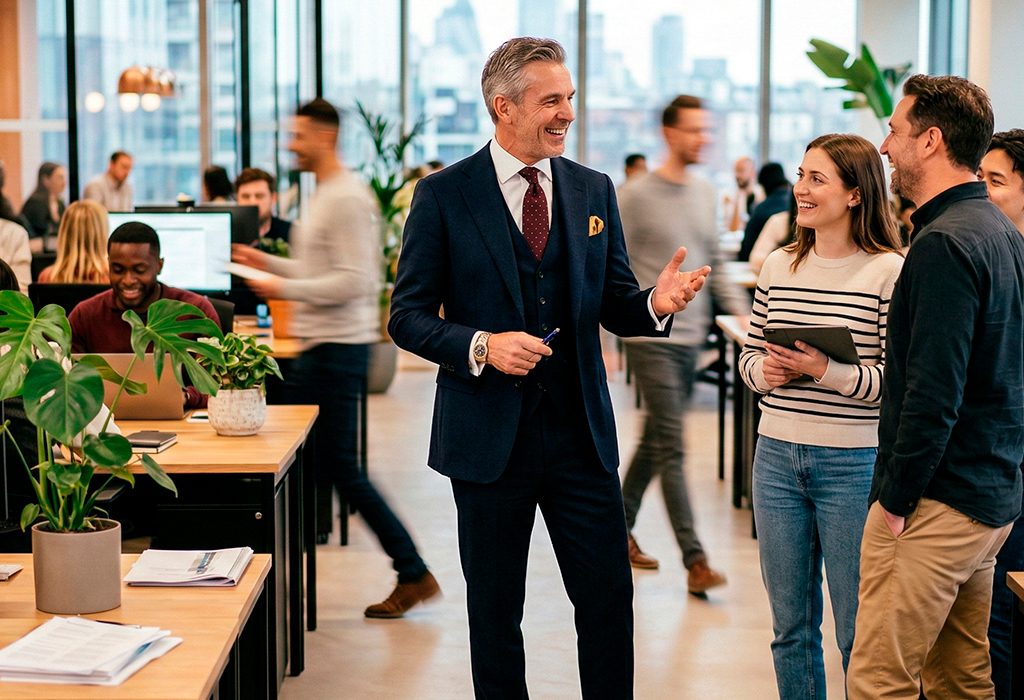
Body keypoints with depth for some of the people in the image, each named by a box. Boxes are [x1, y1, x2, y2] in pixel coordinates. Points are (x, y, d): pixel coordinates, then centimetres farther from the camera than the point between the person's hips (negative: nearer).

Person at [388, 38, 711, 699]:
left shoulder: (594, 190, 8)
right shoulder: (444, 194, -3)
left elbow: (613, 304, 10)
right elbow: (408, 316, -4)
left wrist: (654, 304, -12)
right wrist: (481, 346, -21)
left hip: (581, 430, 3)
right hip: (489, 435, -3)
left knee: (610, 598, 4)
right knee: (495, 612, 10)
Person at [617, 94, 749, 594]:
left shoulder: (705, 192, 11)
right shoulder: (635, 196, -8)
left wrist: (740, 310, 5)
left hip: (690, 337, 7)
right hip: (650, 336, -7)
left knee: (655, 441, 15)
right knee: (671, 448, -8)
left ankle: (620, 528, 31)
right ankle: (695, 560, -7)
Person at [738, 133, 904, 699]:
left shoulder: (889, 272, -8)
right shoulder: (778, 266, 8)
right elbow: (749, 356, 14)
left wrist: (826, 371, -22)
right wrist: (767, 370, -7)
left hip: (854, 464, -5)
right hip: (777, 457, 5)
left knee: (859, 632, 5)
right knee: (790, 624, 15)